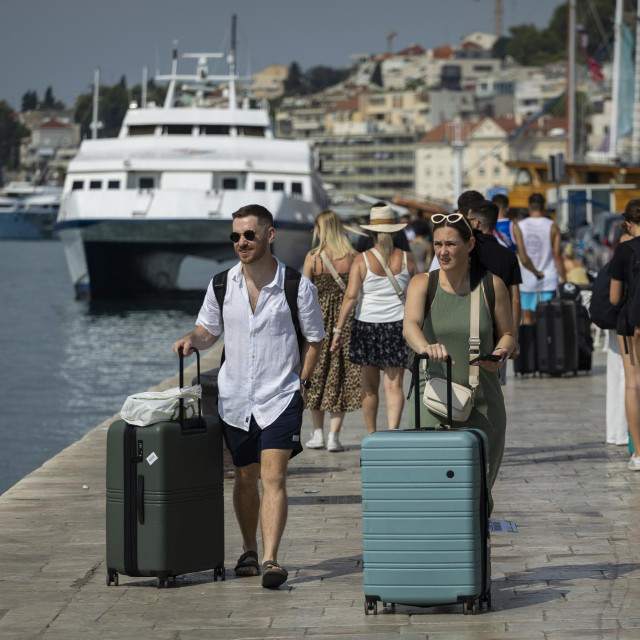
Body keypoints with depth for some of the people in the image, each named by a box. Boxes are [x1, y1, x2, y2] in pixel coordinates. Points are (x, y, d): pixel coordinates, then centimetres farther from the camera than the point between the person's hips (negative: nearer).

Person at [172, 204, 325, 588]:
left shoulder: (297, 286, -6)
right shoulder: (222, 285, 2)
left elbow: (314, 339, 5)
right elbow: (209, 330, 15)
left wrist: (302, 382, -4)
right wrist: (191, 340, -6)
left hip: (280, 397, -3)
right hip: (235, 397, 3)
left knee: (273, 477, -15)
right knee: (246, 478, 14)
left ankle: (271, 560, -21)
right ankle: (249, 552, 30)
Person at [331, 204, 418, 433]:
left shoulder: (362, 260, -5)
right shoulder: (406, 259, 0)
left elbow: (351, 297, -11)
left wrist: (338, 329, -9)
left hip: (367, 325, 0)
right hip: (398, 326, 1)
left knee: (370, 385, 12)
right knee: (394, 384, 0)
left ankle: (371, 436, 21)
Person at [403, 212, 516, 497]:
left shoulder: (491, 285, 2)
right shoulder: (423, 284, -1)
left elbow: (507, 335, 12)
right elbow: (410, 324, -20)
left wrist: (500, 354, -12)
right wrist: (425, 347, -42)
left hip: (482, 401, 1)